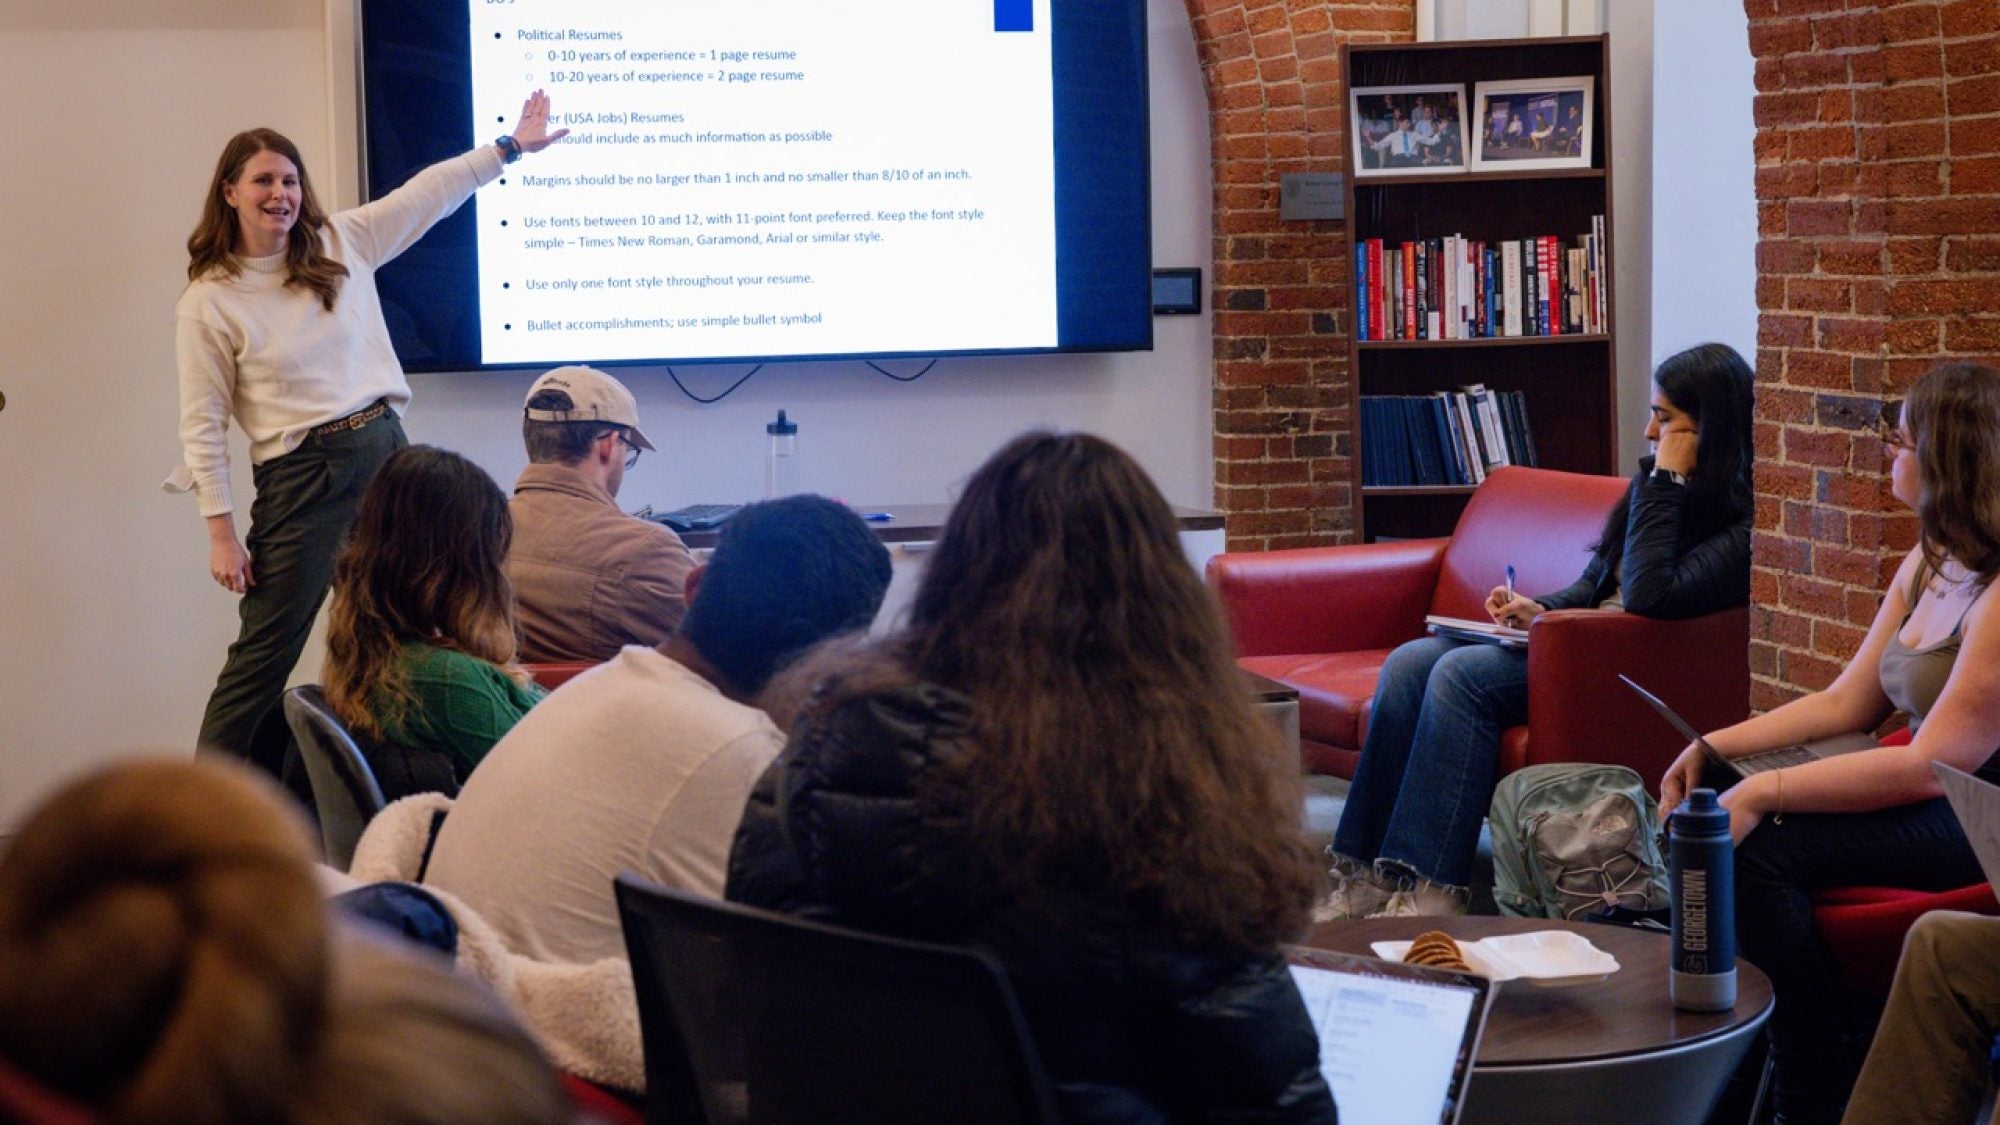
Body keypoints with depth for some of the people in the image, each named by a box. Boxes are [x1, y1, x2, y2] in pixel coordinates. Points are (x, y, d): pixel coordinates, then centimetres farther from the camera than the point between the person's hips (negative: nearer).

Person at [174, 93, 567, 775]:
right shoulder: (208, 302, -6)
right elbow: (203, 426, -6)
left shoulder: (342, 243, 6)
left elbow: (427, 194, 12)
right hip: (301, 477, -5)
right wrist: (221, 532, -10)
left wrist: (510, 146, 11)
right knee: (265, 657, -5)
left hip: (386, 449, 5)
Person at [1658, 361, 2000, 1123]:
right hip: (1929, 795, 10)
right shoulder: (1927, 568, 10)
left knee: (1757, 849, -25)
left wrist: (1764, 793, -23)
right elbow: (1846, 702, 15)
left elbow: (1933, 765, -24)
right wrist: (1717, 746, 3)